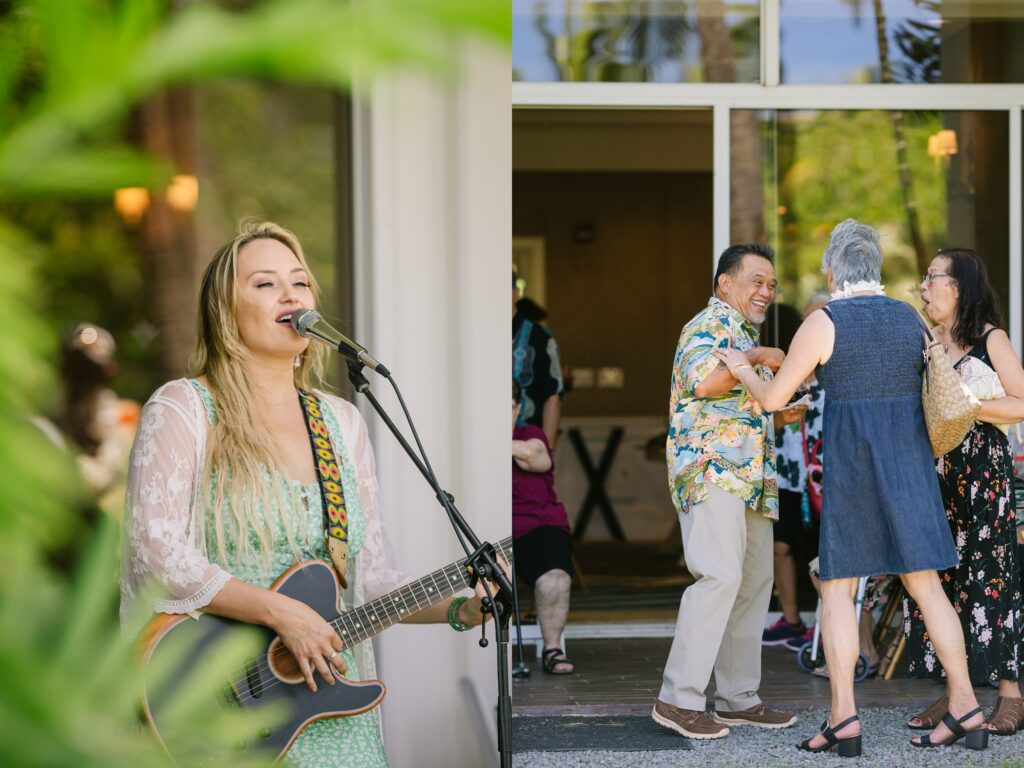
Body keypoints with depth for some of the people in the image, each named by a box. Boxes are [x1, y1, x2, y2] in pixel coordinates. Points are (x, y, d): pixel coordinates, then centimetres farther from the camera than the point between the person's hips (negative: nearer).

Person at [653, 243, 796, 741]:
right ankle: (679, 698, -15)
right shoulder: (709, 324, -4)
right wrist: (757, 358, -14)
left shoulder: (743, 334, 26)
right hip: (712, 472, -10)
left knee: (754, 582, 8)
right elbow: (702, 381, -24)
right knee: (720, 576, -18)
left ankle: (739, 699, 12)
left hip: (749, 477, 10)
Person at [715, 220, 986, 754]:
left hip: (851, 467, -4)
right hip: (911, 464, 4)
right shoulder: (911, 319, 7)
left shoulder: (823, 324, -7)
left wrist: (742, 369, 18)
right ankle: (965, 709, 3)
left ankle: (844, 717, -3)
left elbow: (771, 398, -3)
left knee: (837, 586, 3)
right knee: (924, 584, 7)